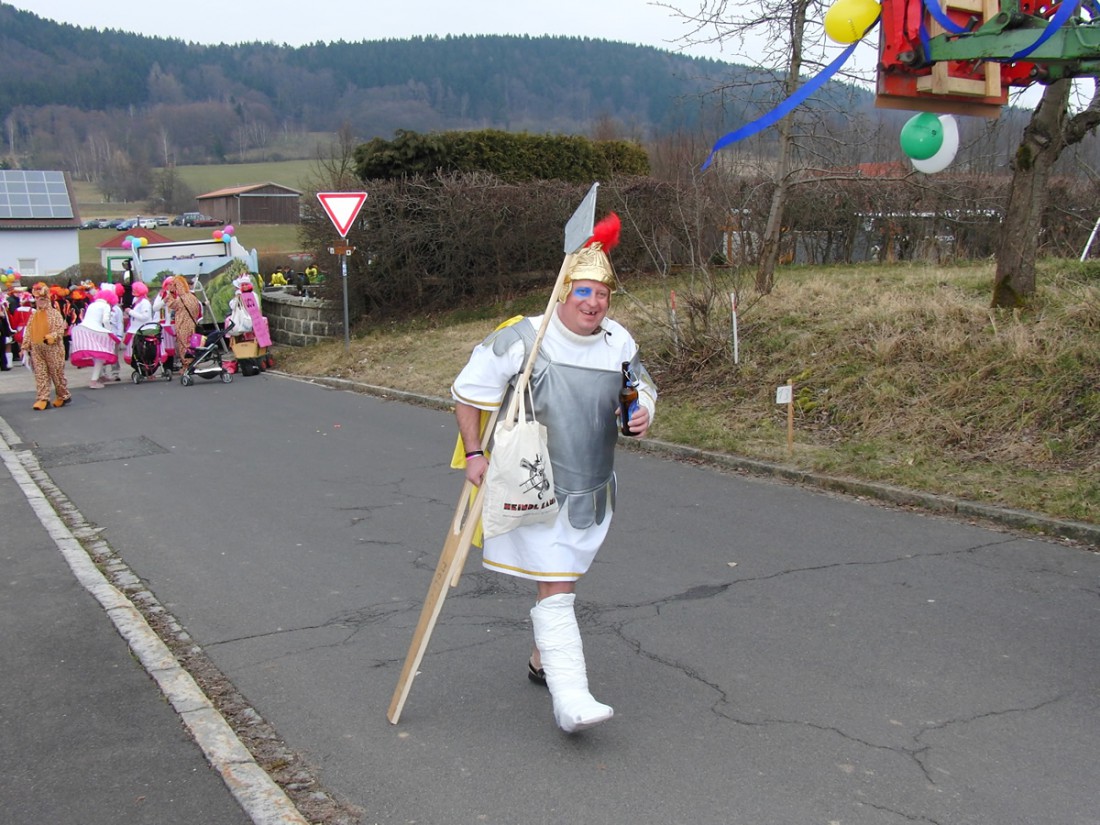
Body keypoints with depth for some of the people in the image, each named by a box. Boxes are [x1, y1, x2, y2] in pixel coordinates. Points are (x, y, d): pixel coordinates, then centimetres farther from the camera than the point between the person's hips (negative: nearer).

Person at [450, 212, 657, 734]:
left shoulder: (619, 343, 3)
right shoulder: (523, 340, -15)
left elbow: (643, 390, 19)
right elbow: (468, 391, -6)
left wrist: (643, 416, -5)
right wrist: (474, 454, -10)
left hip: (591, 490, 6)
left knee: (565, 579, 20)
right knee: (554, 590, -11)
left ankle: (543, 661, 41)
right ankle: (569, 701, -12)